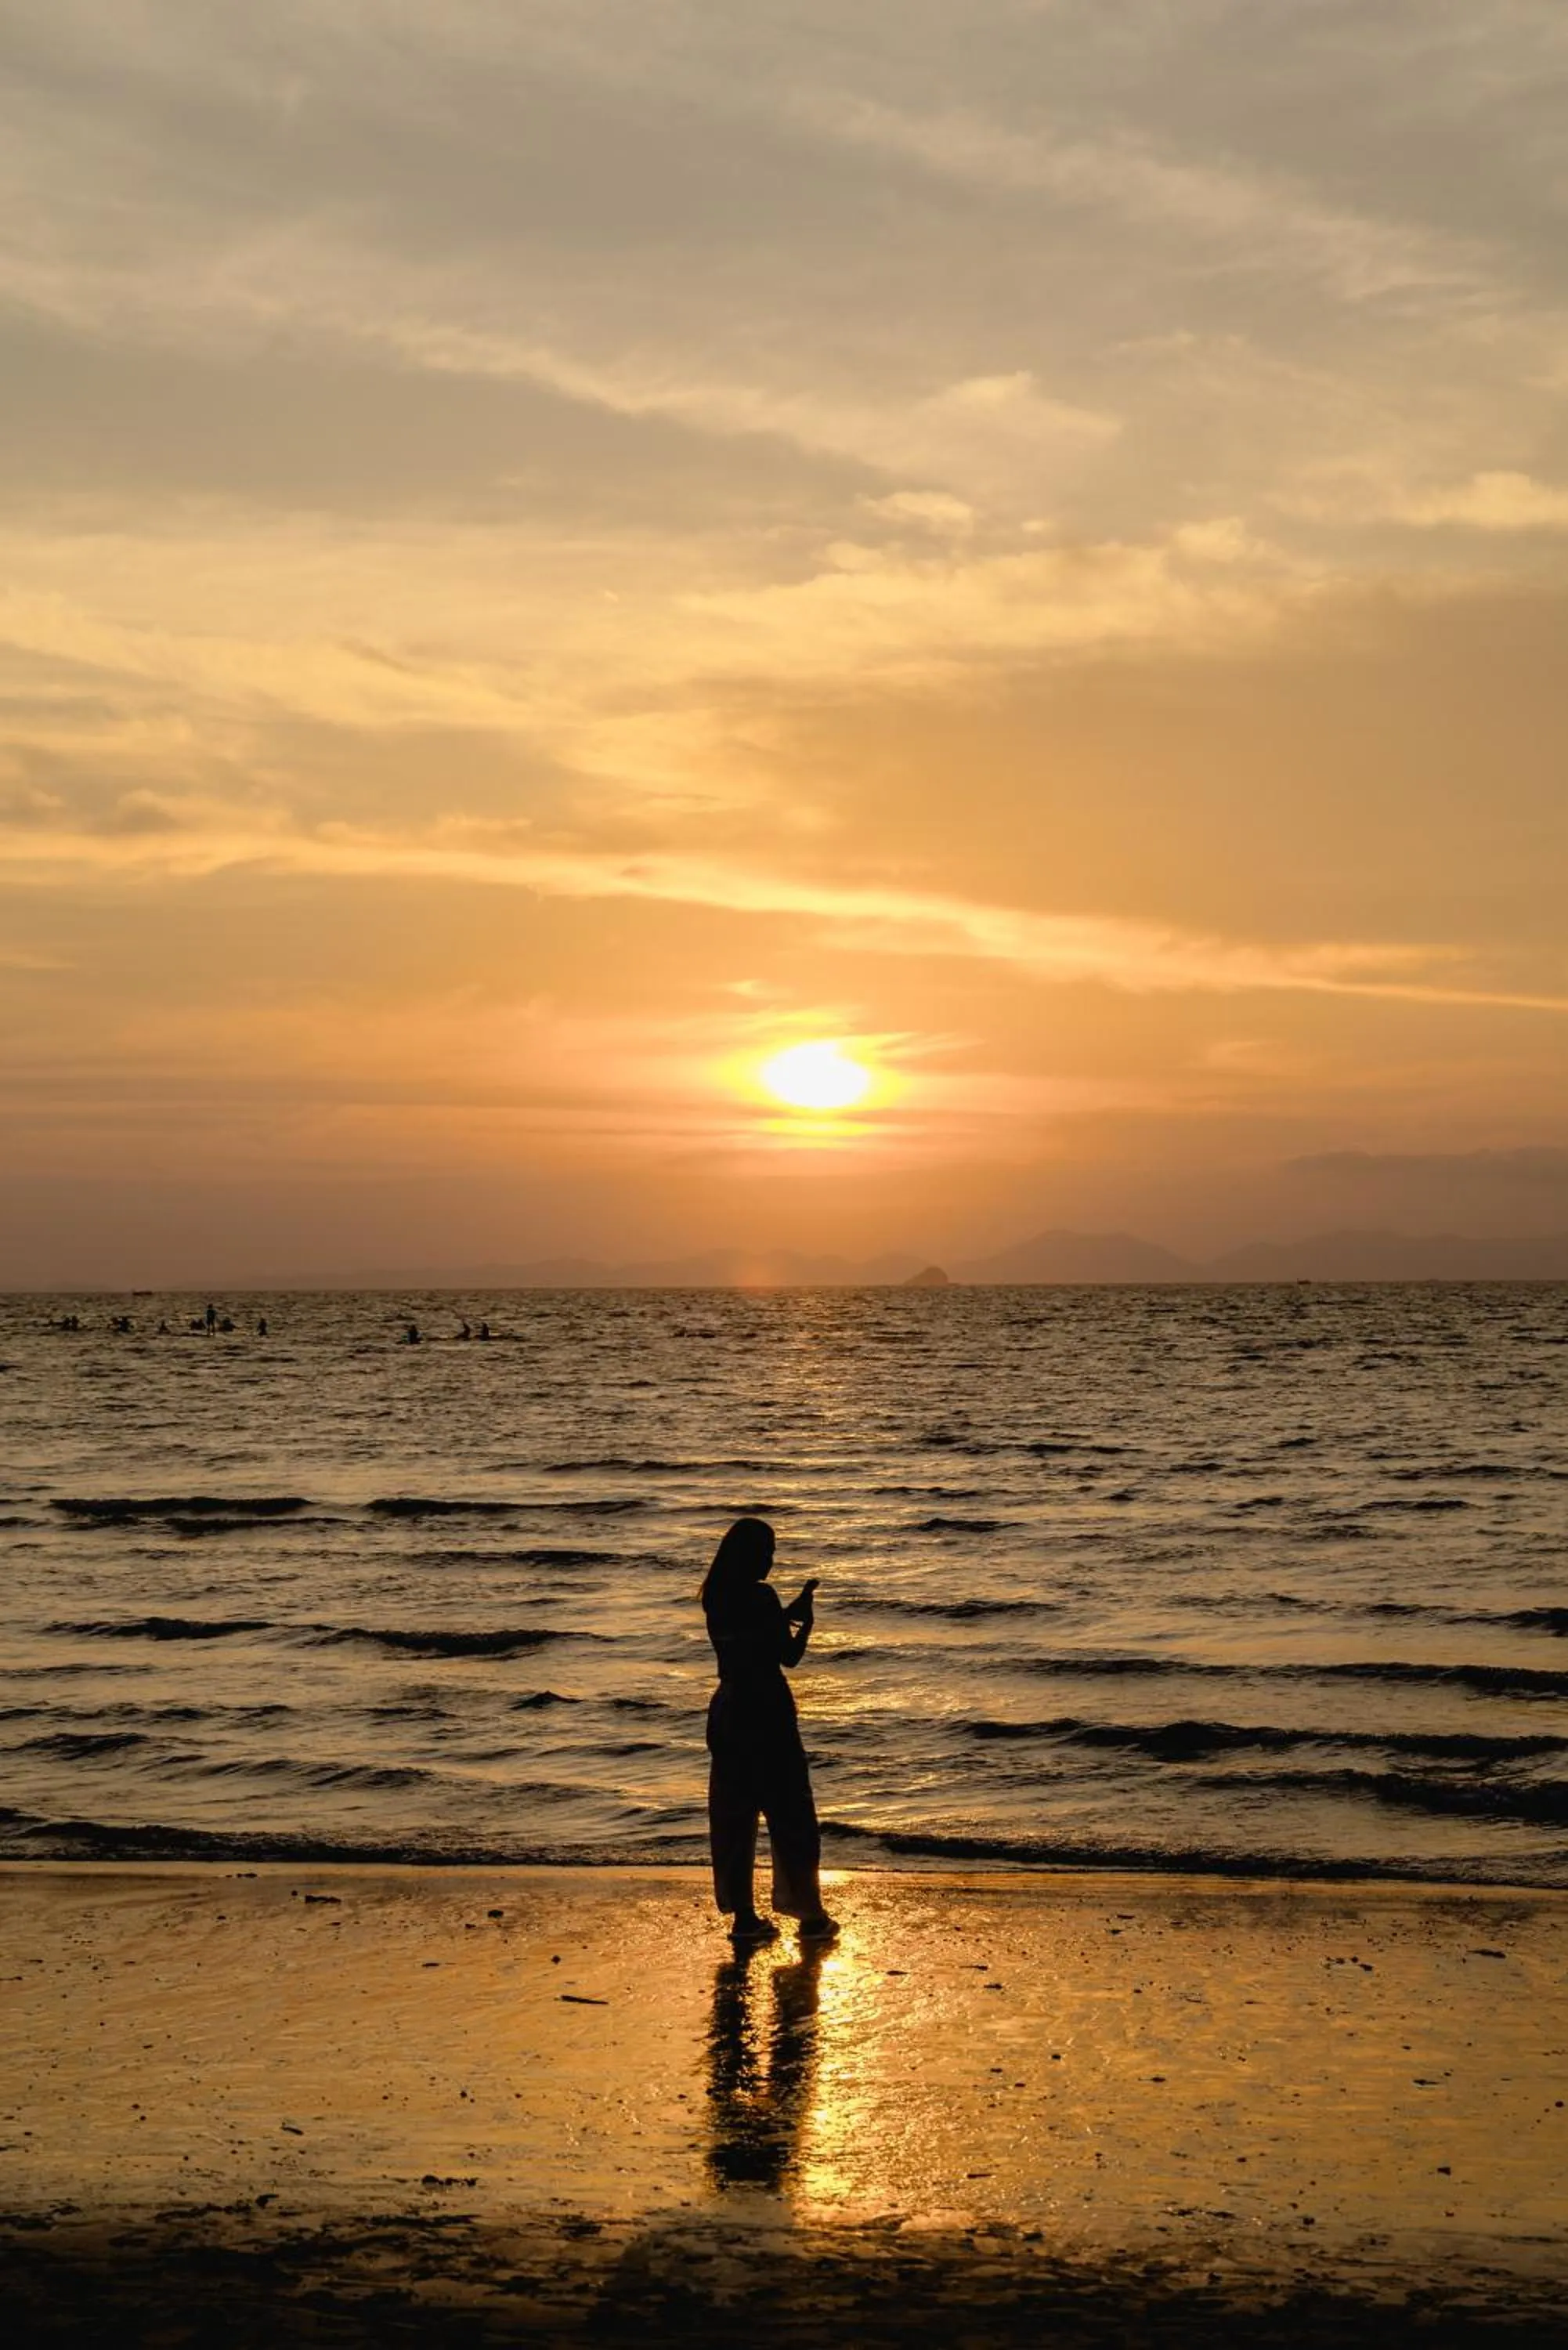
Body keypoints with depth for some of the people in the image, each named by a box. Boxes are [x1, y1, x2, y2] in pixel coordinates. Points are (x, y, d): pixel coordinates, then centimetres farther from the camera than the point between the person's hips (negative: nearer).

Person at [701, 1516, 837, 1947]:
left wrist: (794, 1610, 21)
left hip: (727, 1712, 7)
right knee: (790, 1814, 4)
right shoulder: (761, 1597, -16)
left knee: (733, 1814, 10)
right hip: (767, 1710, -7)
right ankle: (809, 1914, 10)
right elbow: (789, 1657, -11)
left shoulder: (716, 1599, 5)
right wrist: (808, 1621, 5)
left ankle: (742, 1914, 12)